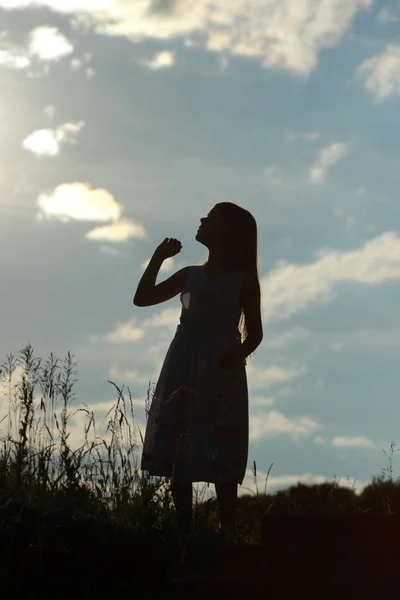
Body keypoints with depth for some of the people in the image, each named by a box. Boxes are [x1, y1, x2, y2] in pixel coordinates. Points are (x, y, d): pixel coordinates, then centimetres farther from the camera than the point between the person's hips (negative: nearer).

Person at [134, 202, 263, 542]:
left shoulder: (243, 280, 2)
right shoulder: (190, 275, 13)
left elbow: (255, 332, 1)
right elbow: (142, 298, 14)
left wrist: (239, 354, -20)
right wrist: (159, 256, 8)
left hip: (220, 374, -4)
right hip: (183, 370, 4)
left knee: (220, 456, -8)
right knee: (178, 451, 0)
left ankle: (228, 532, -4)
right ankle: (184, 529, 6)